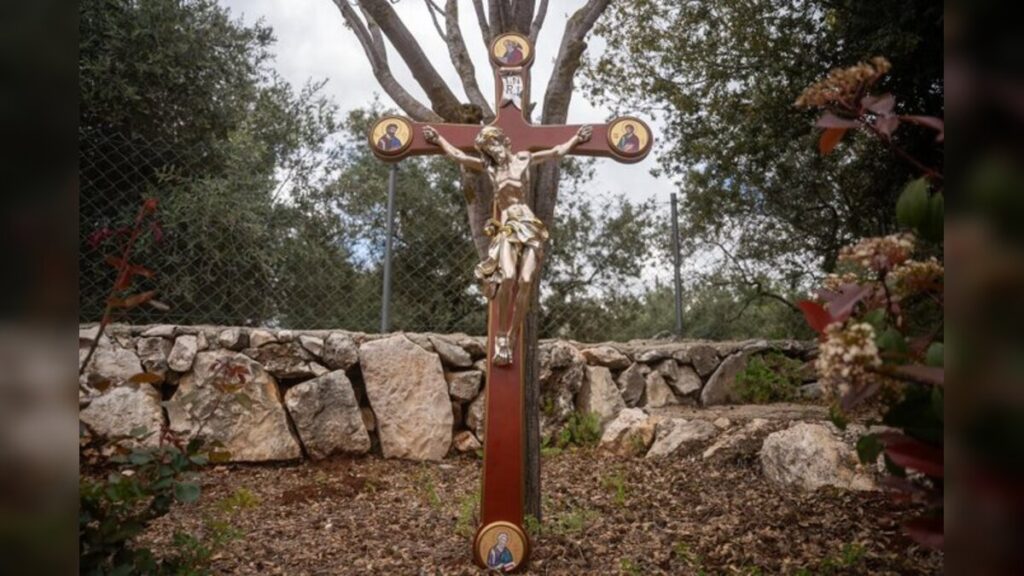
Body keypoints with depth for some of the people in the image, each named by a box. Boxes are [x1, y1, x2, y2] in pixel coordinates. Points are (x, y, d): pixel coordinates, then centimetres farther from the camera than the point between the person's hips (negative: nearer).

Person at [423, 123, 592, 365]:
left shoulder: (524, 159, 19)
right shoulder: (488, 166, 20)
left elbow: (558, 152, 29)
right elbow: (457, 155, 29)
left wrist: (576, 138, 34)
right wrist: (438, 139, 37)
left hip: (530, 227, 0)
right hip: (507, 227, 0)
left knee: (525, 283, -16)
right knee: (508, 278, -25)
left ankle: (511, 340, -11)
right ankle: (501, 338, -16)